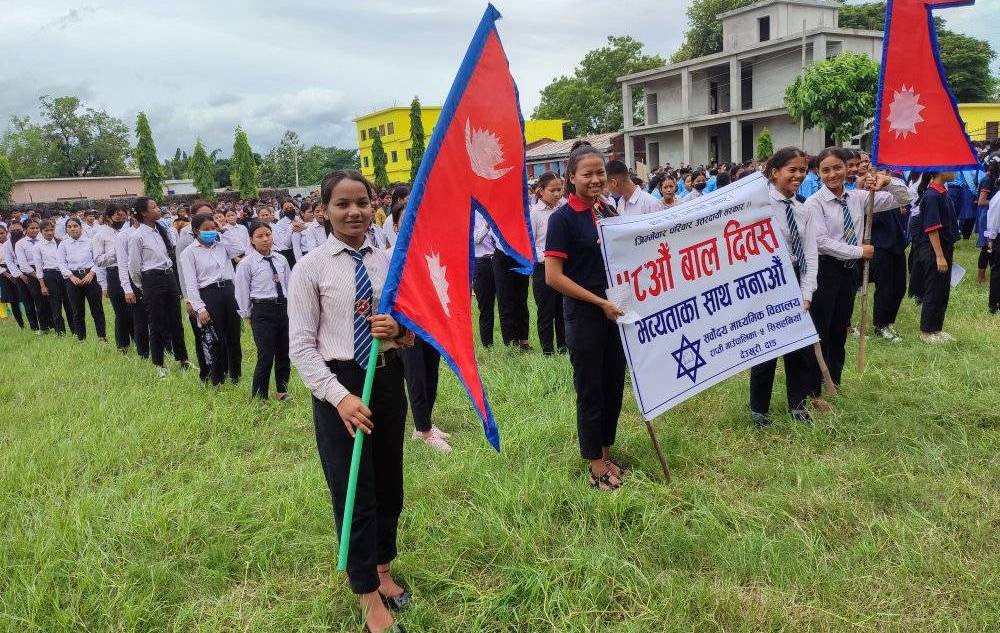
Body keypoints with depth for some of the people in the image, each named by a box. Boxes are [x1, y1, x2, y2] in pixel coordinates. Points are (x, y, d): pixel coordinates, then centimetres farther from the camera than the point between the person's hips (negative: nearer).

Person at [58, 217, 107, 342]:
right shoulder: (63, 245, 5)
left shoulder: (89, 242, 3)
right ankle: (81, 339, 16)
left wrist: (91, 273, -14)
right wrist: (72, 277, -13)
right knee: (77, 312, 7)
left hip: (90, 276, -1)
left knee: (97, 309, 0)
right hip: (73, 279, 1)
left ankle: (103, 337, 8)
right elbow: (62, 264, 1)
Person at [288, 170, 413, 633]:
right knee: (355, 492, 5)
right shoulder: (311, 267, -8)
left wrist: (397, 330, -14)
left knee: (389, 486, 18)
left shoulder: (389, 262, 2)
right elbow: (301, 346, -10)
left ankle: (383, 571, 44)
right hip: (340, 385, -4)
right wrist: (339, 396, -20)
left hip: (388, 379, 4)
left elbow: (412, 331, 9)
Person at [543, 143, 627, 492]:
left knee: (614, 386, 14)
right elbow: (553, 276, -16)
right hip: (584, 315, -6)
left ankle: (606, 454, 32)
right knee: (590, 391, 6)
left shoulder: (608, 212, 7)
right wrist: (600, 302, -16)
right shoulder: (563, 218, -12)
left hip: (615, 311, 6)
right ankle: (596, 466, 21)